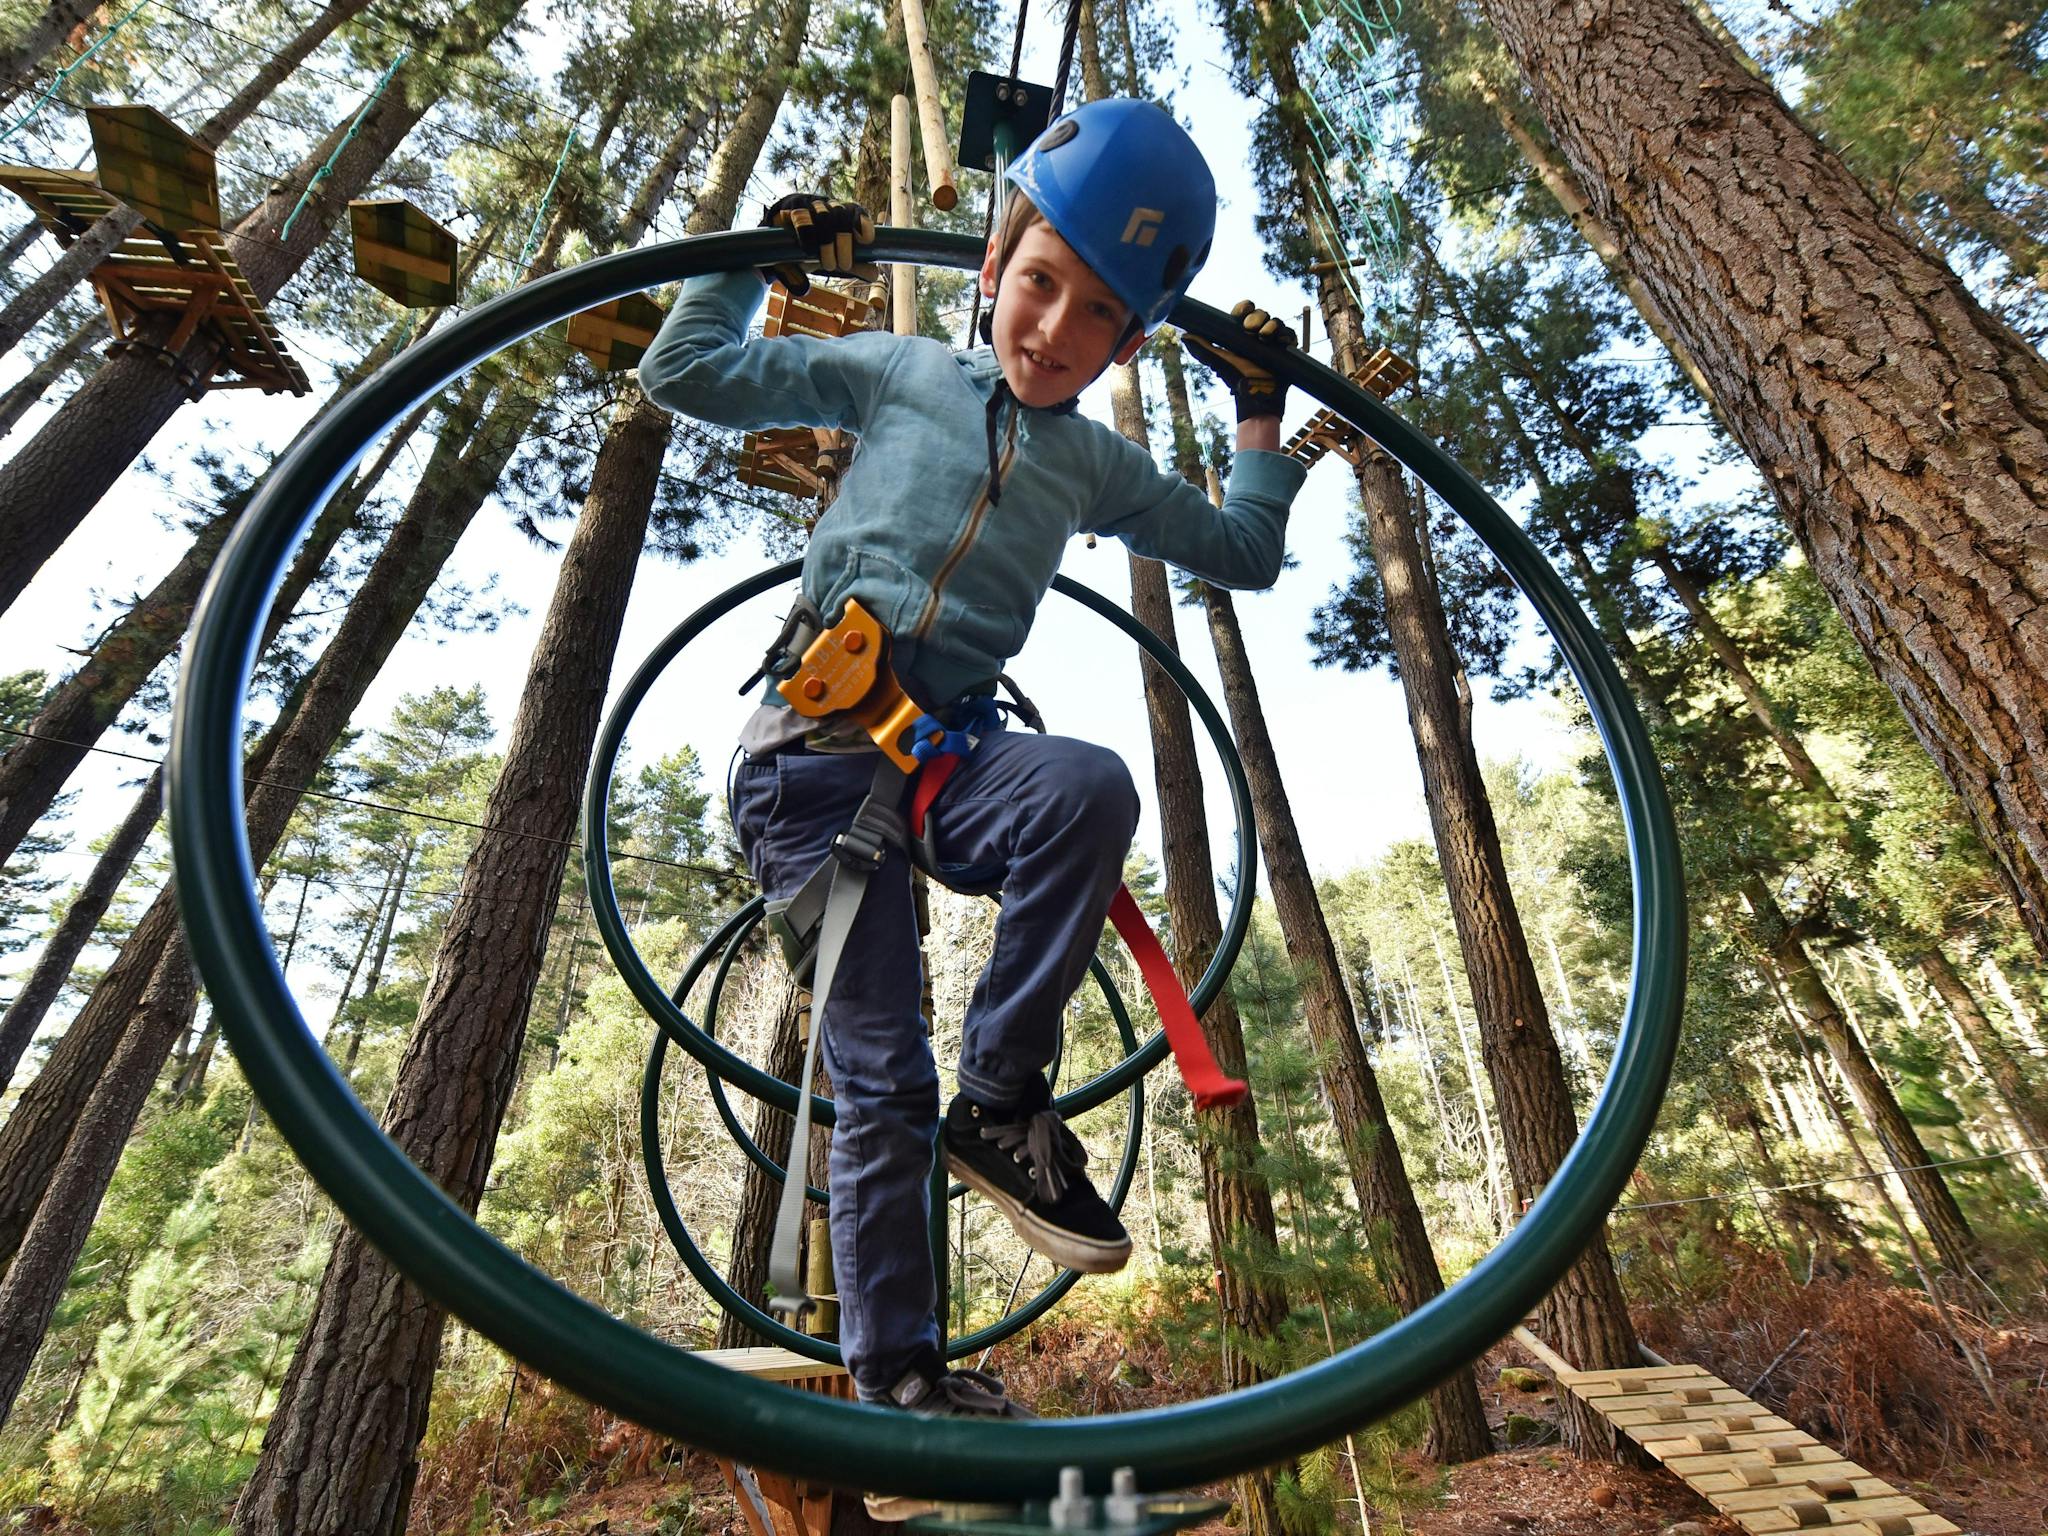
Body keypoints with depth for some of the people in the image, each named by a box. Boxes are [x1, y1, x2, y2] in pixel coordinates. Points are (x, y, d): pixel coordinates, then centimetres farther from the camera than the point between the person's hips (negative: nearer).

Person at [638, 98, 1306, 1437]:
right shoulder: (901, 373, 11)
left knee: (1092, 784, -34)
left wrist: (1261, 410, 22)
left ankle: (1001, 1105, -16)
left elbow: (1244, 551, 24)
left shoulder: (1101, 466, 17)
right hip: (815, 749, -2)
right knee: (882, 1078, -6)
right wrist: (761, 255, 15)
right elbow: (688, 375, 15)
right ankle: (896, 1376, 13)